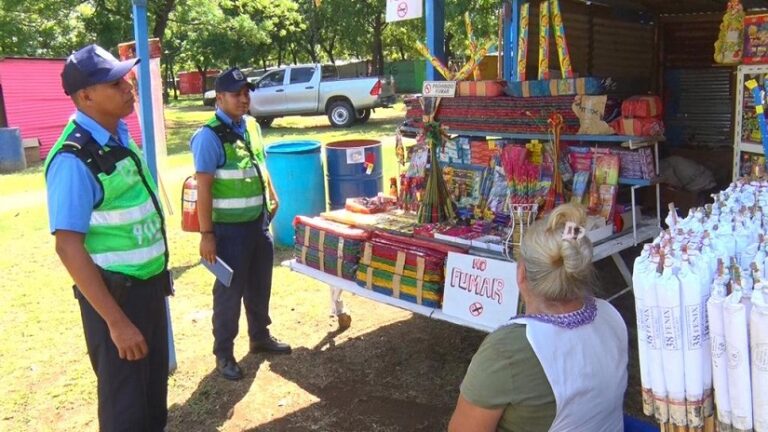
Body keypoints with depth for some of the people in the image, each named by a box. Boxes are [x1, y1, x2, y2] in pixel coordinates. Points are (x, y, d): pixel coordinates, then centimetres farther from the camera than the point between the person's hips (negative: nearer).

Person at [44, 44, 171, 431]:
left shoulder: (120, 136, 2)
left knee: (154, 389, 24)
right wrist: (115, 321, -24)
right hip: (115, 293, -7)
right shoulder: (74, 159, -23)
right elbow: (69, 246, -25)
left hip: (149, 283, 7)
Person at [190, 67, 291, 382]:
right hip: (230, 227, -7)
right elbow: (203, 187, -19)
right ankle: (224, 353, 21)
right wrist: (206, 234, -19)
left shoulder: (252, 126, 5)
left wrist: (272, 199, 16)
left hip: (259, 221, 7)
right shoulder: (209, 136, -17)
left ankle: (260, 336, 39)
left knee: (260, 284, 20)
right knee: (230, 290, 5)